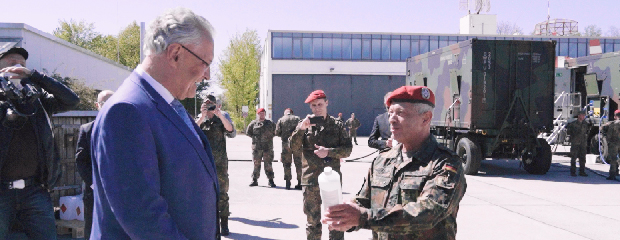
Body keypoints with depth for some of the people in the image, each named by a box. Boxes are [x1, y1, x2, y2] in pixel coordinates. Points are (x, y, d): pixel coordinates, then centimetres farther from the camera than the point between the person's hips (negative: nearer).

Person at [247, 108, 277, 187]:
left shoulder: (270, 123, 11)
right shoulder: (253, 123, 7)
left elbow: (275, 132, 19)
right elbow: (248, 132, 14)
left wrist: (270, 137, 7)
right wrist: (254, 137, 5)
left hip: (268, 147, 0)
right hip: (256, 147, 0)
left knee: (268, 164, -2)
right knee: (256, 164, 3)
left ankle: (271, 180, 3)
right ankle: (254, 180, 12)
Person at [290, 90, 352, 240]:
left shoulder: (337, 125, 6)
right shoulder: (304, 125, 7)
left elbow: (347, 149, 1)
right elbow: (294, 148, -2)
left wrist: (328, 152, -14)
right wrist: (301, 129, -16)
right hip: (310, 179, 1)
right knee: (312, 219, 9)